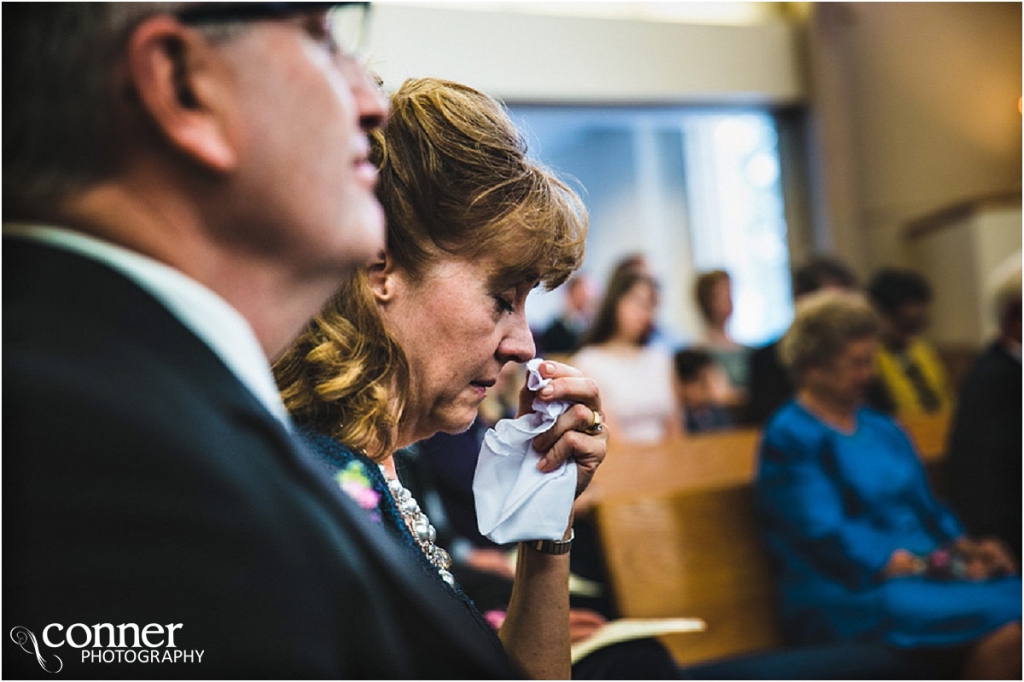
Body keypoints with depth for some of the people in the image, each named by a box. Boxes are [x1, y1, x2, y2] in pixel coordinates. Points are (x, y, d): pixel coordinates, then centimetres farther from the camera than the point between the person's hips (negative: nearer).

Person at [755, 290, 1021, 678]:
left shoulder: (882, 428, 21)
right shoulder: (790, 438, -5)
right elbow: (828, 538, -14)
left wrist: (968, 548, -1)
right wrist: (927, 565, -17)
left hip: (924, 570, 8)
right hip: (852, 595, -8)